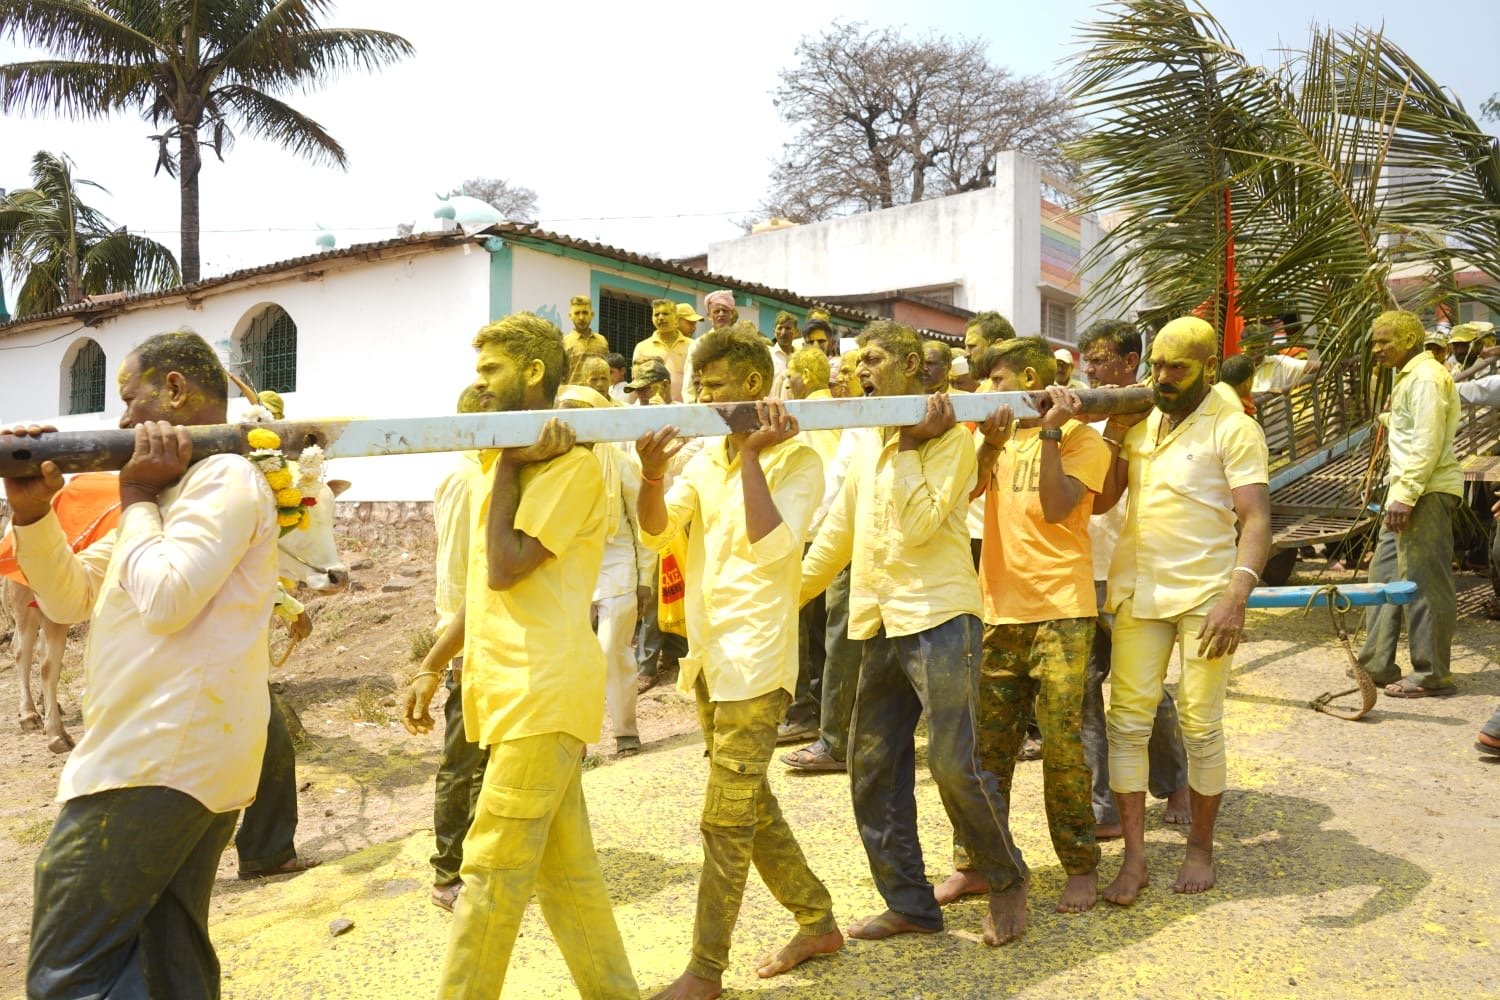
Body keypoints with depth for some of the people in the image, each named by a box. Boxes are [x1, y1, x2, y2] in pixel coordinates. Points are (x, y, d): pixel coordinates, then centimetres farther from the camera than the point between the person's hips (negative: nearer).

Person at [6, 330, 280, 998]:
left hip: (161, 762, -10)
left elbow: (165, 599, -24)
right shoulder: (178, 488, 21)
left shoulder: (225, 478, -11)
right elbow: (70, 597, 18)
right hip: (187, 759, 10)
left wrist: (136, 499, -9)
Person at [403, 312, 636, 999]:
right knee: (565, 866, 13)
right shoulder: (510, 466, 18)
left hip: (543, 692, -9)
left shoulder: (571, 465, -11)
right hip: (512, 690, 9)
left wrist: (506, 467, -10)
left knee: (492, 874, -3)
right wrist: (432, 667, 19)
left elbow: (505, 569, -19)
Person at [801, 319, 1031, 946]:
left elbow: (921, 527, -15)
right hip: (880, 623, 7)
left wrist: (911, 447, -13)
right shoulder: (867, 444, 17)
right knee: (871, 767, 7)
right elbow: (839, 530, 23)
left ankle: (1006, 881, 18)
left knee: (954, 763, -8)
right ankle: (908, 903, 20)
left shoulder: (949, 434, -5)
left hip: (938, 616, -7)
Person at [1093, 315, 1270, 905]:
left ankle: (1200, 847, 24)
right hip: (1138, 592, 4)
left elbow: (1256, 521, -13)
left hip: (1204, 596, -4)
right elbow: (1098, 500, 7)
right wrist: (1113, 432, -3)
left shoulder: (1233, 429, -5)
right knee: (1127, 722, 2)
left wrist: (1236, 599, -25)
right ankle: (1134, 857, 10)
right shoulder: (1140, 423, 10)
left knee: (1201, 728, 5)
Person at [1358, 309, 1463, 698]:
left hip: (1426, 491, -11)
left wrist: (1406, 495, -22)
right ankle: (1377, 664, 20)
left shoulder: (1426, 377, -12)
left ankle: (1431, 674, 2)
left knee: (1423, 582, -6)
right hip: (1407, 490, 11)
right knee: (1384, 573, 13)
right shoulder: (1409, 377, 19)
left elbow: (1428, 443, -19)